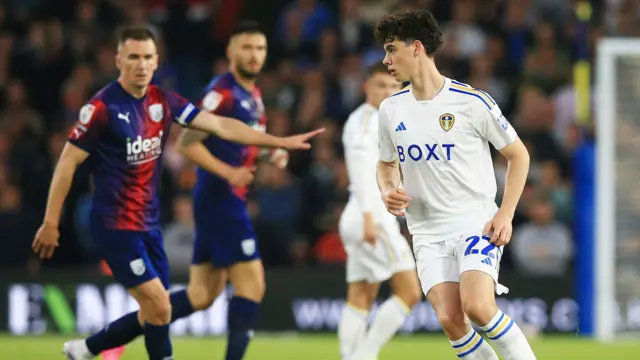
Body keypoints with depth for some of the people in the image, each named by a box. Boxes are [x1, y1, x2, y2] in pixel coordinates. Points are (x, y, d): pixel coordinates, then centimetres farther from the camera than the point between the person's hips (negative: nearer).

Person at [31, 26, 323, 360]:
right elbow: (68, 162, -12)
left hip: (149, 225, 7)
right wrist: (50, 223, -12)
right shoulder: (102, 107, -16)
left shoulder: (163, 102, 3)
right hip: (115, 226, -7)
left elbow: (220, 125, 5)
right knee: (159, 307, -12)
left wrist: (280, 141, 2)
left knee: (153, 314, 11)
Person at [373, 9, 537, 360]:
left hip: (477, 223, -4)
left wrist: (505, 215, -8)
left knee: (476, 307, -25)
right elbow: (386, 164, 23)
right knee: (449, 318, -15)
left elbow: (518, 155, 2)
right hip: (427, 232, 4)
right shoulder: (390, 109, 6)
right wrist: (389, 192, 0)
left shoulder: (471, 101, -7)